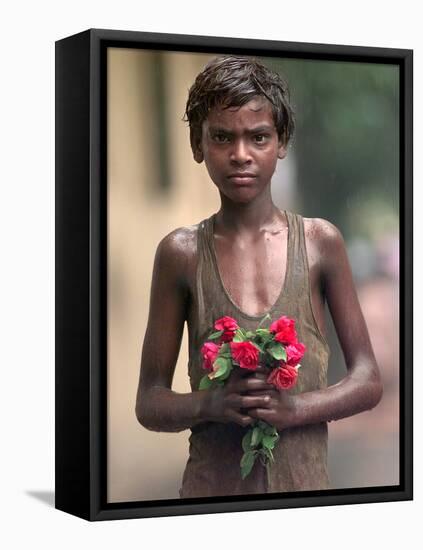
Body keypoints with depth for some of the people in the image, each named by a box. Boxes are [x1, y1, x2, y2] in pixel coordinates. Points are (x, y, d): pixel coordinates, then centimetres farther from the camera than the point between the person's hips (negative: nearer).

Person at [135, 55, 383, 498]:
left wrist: (295, 407, -15)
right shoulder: (182, 253, -2)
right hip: (211, 483, 0)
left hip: (304, 481, 1)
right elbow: (149, 403, 2)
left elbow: (368, 381, 2)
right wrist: (210, 404, -17)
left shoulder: (320, 242, -1)